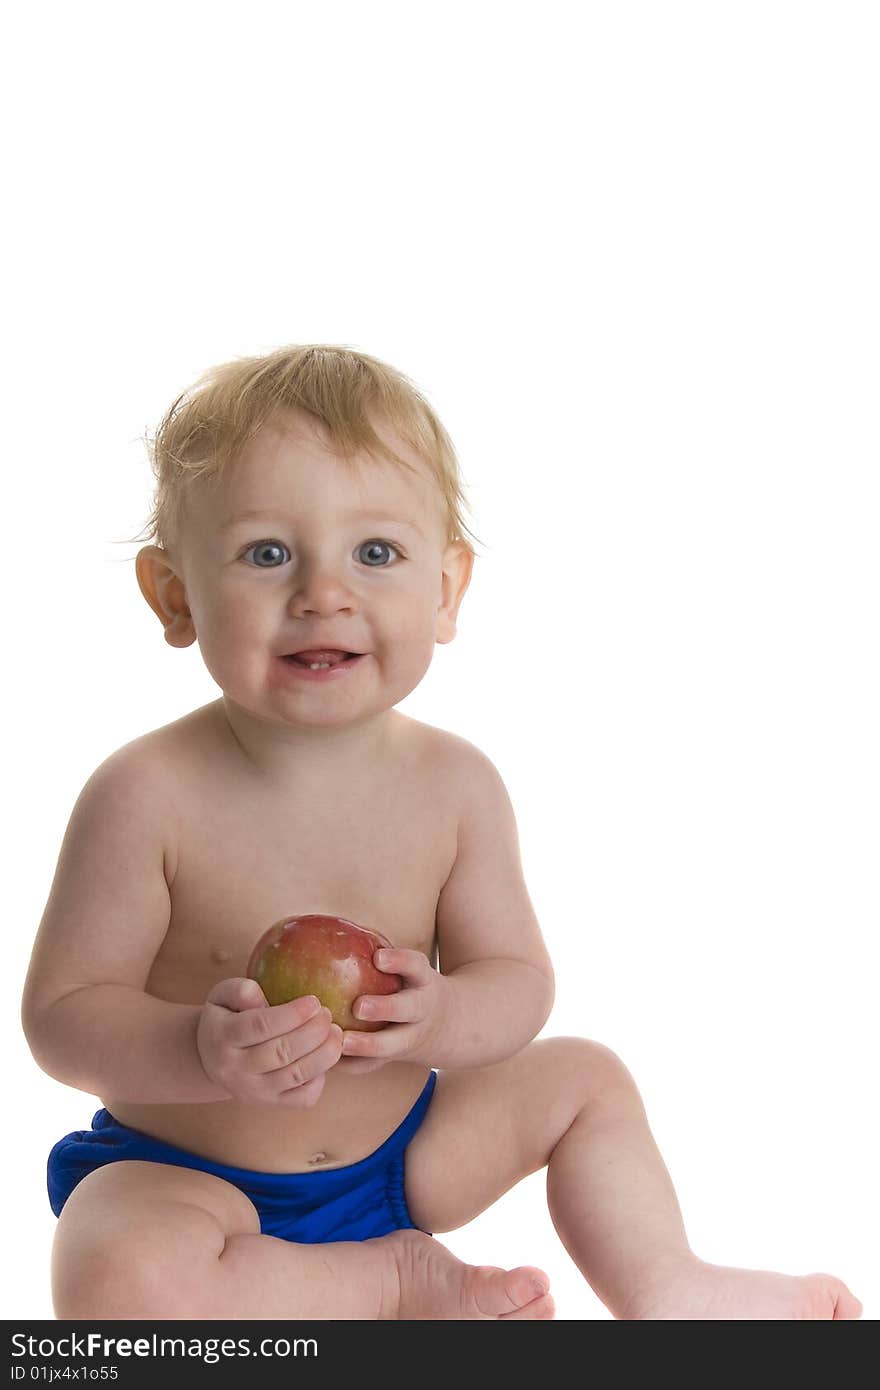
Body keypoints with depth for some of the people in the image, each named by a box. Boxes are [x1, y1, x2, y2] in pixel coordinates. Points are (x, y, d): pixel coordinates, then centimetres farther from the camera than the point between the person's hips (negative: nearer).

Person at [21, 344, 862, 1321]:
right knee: (120, 1279, -33)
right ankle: (392, 1278, -11)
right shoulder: (146, 798, -23)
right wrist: (202, 1052, -39)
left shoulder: (455, 785, -10)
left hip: (394, 1145, 4)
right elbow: (62, 1016, -19)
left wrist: (440, 1020, -30)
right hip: (182, 1173, -4)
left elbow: (519, 980, -6)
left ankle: (667, 1291, 19)